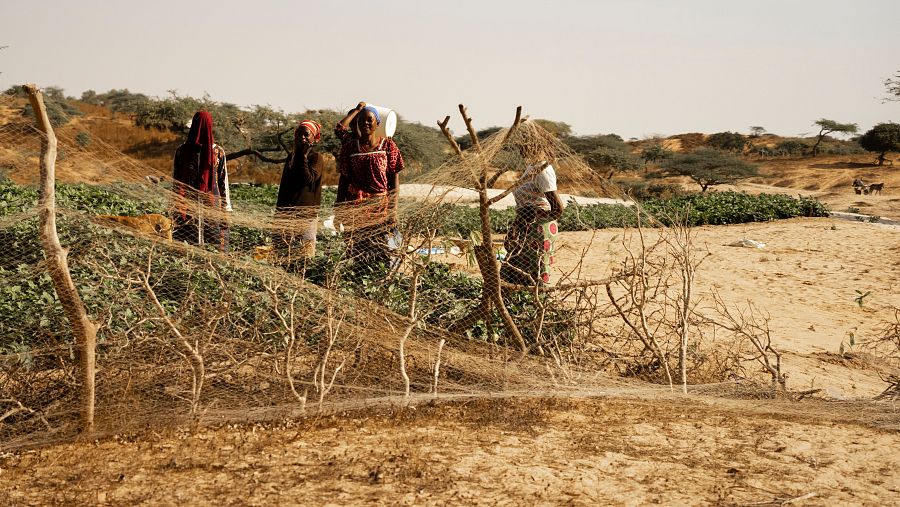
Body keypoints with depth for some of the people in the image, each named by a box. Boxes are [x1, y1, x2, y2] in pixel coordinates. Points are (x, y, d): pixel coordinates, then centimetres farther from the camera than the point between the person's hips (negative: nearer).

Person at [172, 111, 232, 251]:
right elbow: (223, 181, -2)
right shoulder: (218, 151, -3)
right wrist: (226, 207, 3)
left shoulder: (181, 151, 0)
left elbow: (175, 180, 3)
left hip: (187, 203, 1)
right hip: (212, 203, -1)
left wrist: (177, 206, 10)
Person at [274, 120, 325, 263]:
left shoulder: (316, 157, 0)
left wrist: (303, 156, -10)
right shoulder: (292, 157, 18)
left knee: (304, 251, -11)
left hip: (306, 213, -7)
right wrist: (279, 212, 17)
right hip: (286, 212, 7)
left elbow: (308, 178, -18)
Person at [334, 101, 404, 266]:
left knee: (381, 253, -3)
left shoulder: (388, 145, 3)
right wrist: (339, 209, 5)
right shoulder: (350, 146, 6)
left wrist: (393, 210, -5)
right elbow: (344, 179, 8)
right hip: (356, 206, 1)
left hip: (381, 205, -1)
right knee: (357, 252, 1)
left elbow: (394, 179, 1)